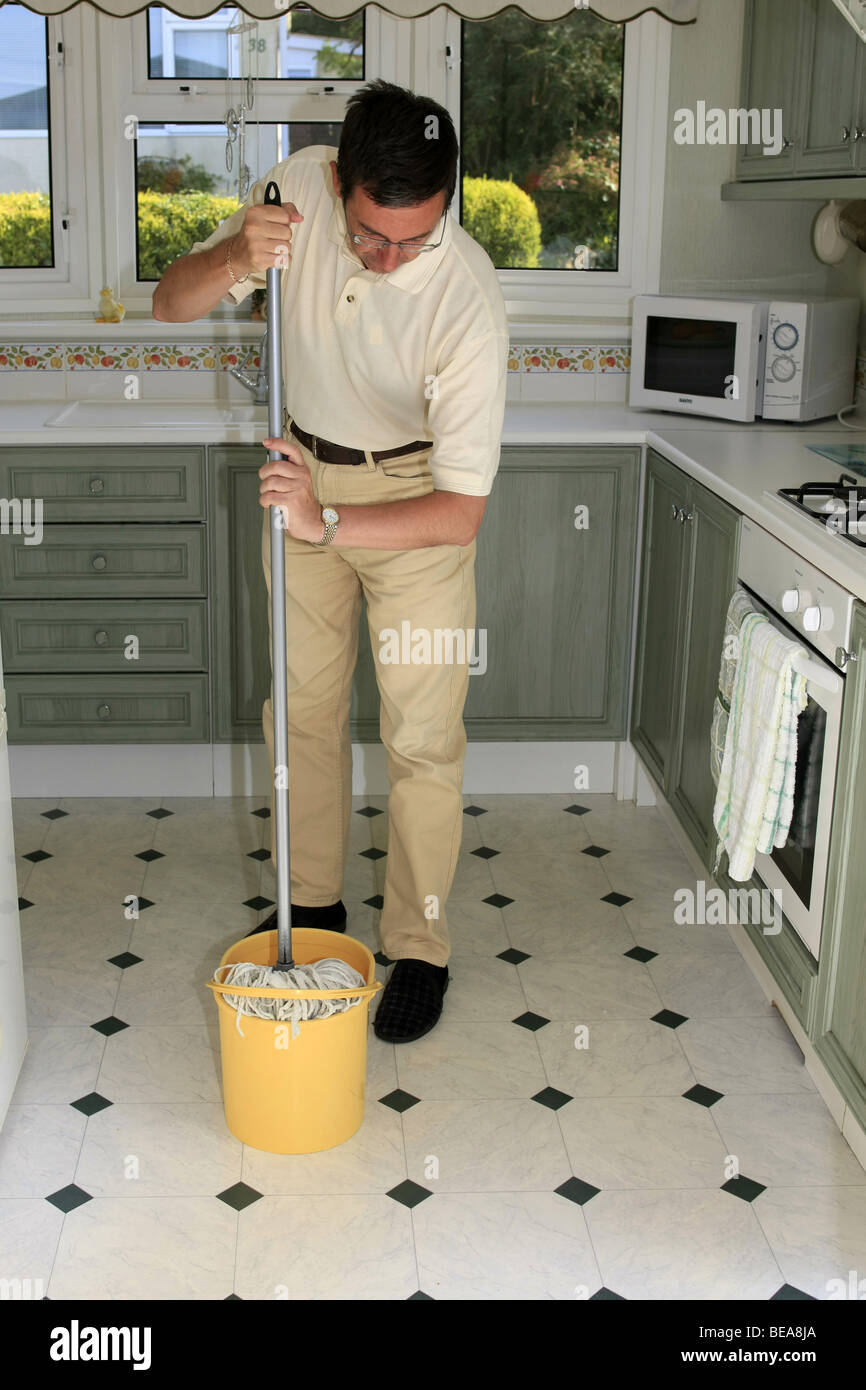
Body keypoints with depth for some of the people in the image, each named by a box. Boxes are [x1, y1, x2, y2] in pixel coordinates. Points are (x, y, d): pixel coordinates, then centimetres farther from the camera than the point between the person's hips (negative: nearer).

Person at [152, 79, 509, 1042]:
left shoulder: (468, 299, -31)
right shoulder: (298, 189, -20)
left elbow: (462, 508, -30)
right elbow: (171, 304, -11)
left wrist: (329, 524, -41)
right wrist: (235, 259, -32)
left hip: (415, 498, -4)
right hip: (307, 471, 4)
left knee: (422, 737, -3)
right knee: (301, 706, 12)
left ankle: (418, 946, 14)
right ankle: (313, 901, 30)